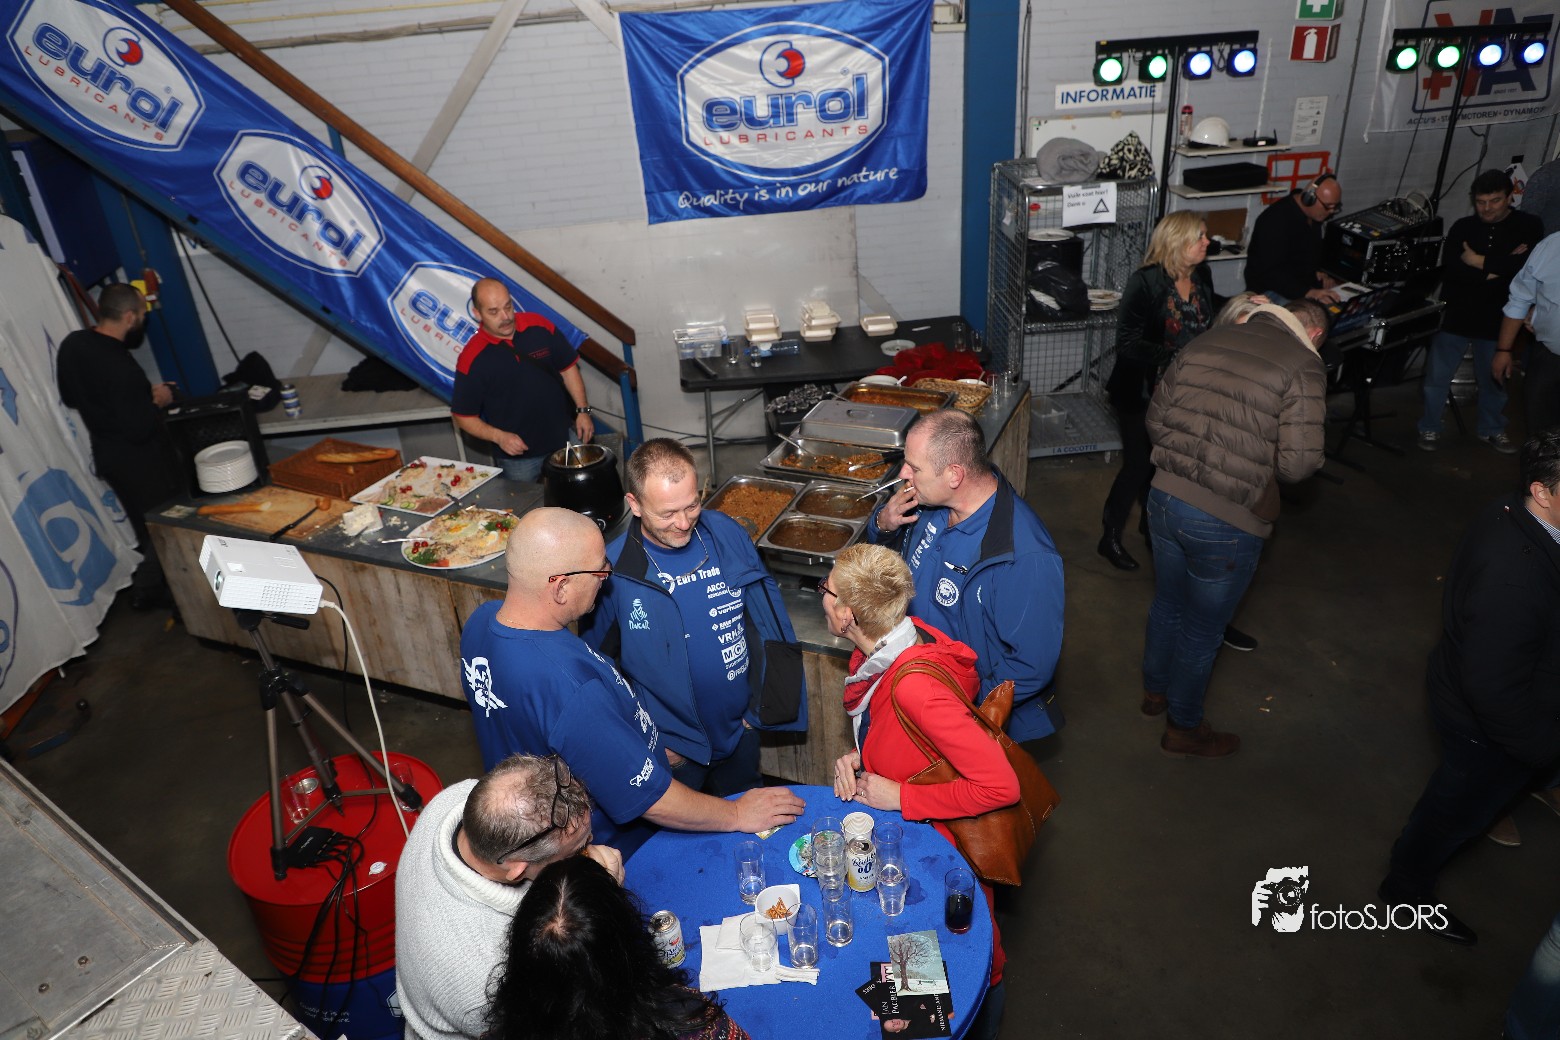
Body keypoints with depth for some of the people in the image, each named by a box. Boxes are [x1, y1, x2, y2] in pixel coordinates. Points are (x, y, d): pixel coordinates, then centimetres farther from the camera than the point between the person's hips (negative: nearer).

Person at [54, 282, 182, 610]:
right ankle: (149, 592, 19)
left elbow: (70, 397, 11)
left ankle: (148, 587, 37)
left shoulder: (72, 344, -3)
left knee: (147, 527, 23)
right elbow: (139, 429, -28)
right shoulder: (120, 367, -30)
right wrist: (156, 400, -10)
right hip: (140, 460, -9)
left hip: (107, 455, 9)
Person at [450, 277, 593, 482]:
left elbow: (568, 368, 5)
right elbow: (463, 416, -7)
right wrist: (499, 437, -21)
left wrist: (583, 410, -3)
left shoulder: (540, 327, -7)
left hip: (563, 441, 3)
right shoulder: (472, 358, -14)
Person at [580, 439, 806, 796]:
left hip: (742, 728, 3)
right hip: (671, 751, -3)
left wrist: (766, 702, -2)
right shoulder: (612, 571, -22)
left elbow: (767, 615, -2)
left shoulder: (728, 534, -13)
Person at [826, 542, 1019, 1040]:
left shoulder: (914, 685, -39)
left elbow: (1000, 786, -35)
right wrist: (856, 760, -11)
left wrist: (900, 796, -27)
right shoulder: (884, 647, -12)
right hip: (902, 835, 8)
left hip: (950, 844, -8)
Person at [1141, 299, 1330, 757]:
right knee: (1202, 630, 15)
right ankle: (1184, 727, 36)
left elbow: (1156, 418, 8)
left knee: (1166, 603, 27)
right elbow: (1298, 464, -17)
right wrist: (1263, 460, 4)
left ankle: (1155, 689, 50)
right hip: (1225, 522, -5)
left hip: (1164, 498, 6)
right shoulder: (1303, 367, -13)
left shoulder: (1204, 342, 4)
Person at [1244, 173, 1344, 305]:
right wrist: (1308, 292, -38)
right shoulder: (1276, 220, -23)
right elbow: (1270, 272, -29)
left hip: (1303, 284, 9)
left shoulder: (1315, 215, 6)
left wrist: (1318, 273, 1)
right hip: (1270, 289, -9)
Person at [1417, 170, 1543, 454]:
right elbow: (1450, 269, -15)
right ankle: (1429, 428, 19)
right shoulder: (1463, 227, -1)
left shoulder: (1529, 226, -3)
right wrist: (1501, 267, -19)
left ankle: (1491, 429, 32)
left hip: (1498, 321, 0)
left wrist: (1481, 262, -18)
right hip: (1455, 317, 0)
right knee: (1436, 377, 4)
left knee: (1494, 379, 15)